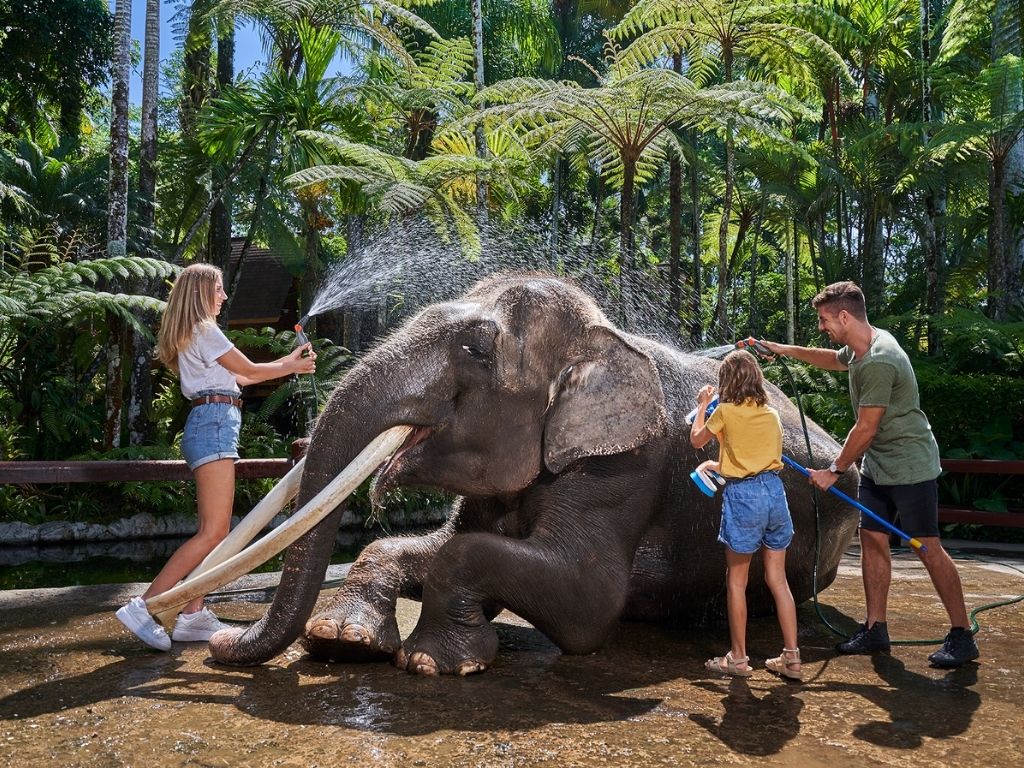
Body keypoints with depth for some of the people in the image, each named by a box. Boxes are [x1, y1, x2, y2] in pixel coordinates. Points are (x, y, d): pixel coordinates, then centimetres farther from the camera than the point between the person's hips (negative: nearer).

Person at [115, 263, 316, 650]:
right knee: (213, 532, -15)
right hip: (214, 423, -10)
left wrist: (287, 359, 29)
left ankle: (192, 614, 7)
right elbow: (250, 370, 1)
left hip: (209, 426, 10)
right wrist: (293, 367, 17)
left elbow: (237, 377, 25)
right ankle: (144, 606, -17)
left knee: (216, 530, 7)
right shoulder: (204, 330, -6)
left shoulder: (190, 335, 23)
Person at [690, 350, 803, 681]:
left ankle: (738, 658, 13)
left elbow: (696, 440, 11)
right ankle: (791, 658, 12)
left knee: (736, 580, 6)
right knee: (778, 579, 10)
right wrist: (718, 465, 27)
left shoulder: (726, 411, -6)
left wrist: (702, 407, 25)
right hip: (774, 491, 5)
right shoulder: (772, 414, 10)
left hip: (743, 495, -5)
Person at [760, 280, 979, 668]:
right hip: (876, 466, 10)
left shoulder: (879, 362, -26)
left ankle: (962, 635, 9)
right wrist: (784, 349, 27)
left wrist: (834, 471, -10)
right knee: (872, 540, 8)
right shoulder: (858, 347, 5)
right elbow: (833, 359, 31)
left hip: (909, 466, -10)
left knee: (927, 548, -4)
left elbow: (865, 429, -21)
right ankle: (875, 630, 15)